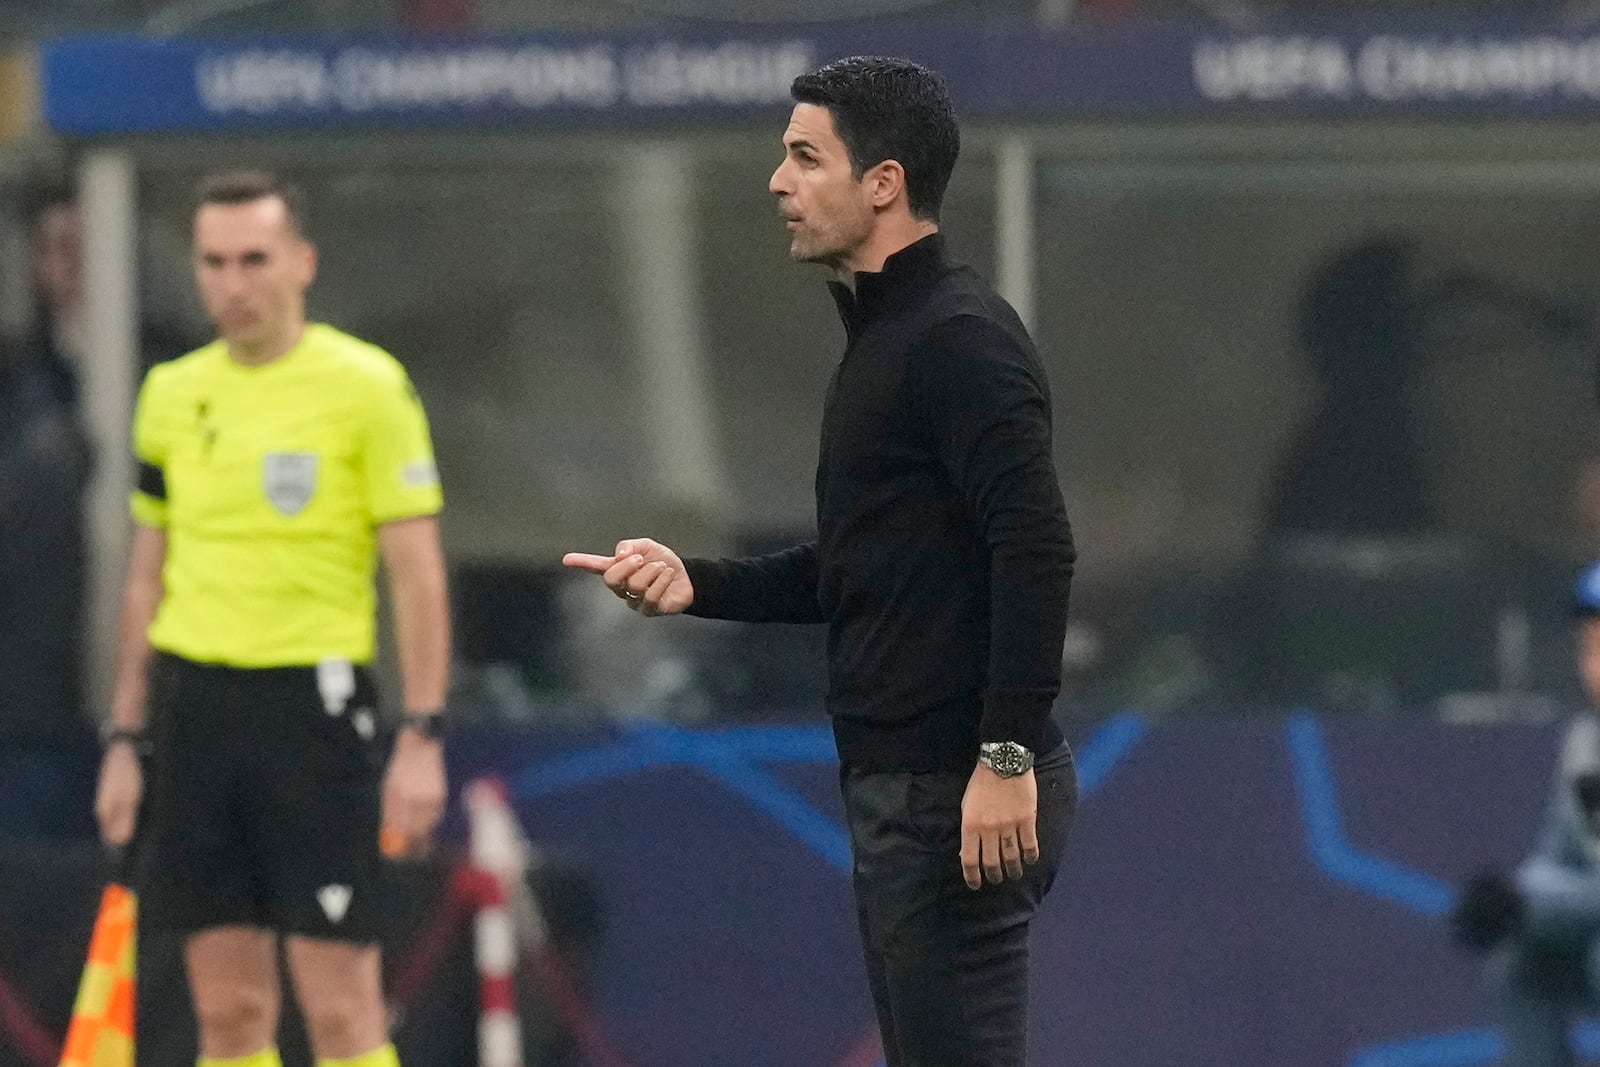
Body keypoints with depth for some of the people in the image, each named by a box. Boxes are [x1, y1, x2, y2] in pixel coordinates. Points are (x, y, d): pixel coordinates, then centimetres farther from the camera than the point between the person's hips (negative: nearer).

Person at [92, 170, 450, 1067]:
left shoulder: (368, 387, -5)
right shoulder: (172, 396, 11)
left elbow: (418, 571, -6)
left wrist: (422, 738, -12)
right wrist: (126, 739, 15)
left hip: (311, 698, -5)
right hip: (192, 703, 5)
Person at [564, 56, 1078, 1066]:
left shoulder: (959, 339, -14)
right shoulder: (883, 333, 19)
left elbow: (1035, 549, -22)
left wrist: (1007, 756, -26)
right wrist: (699, 583, 13)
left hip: (963, 798, -11)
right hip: (899, 790, 11)